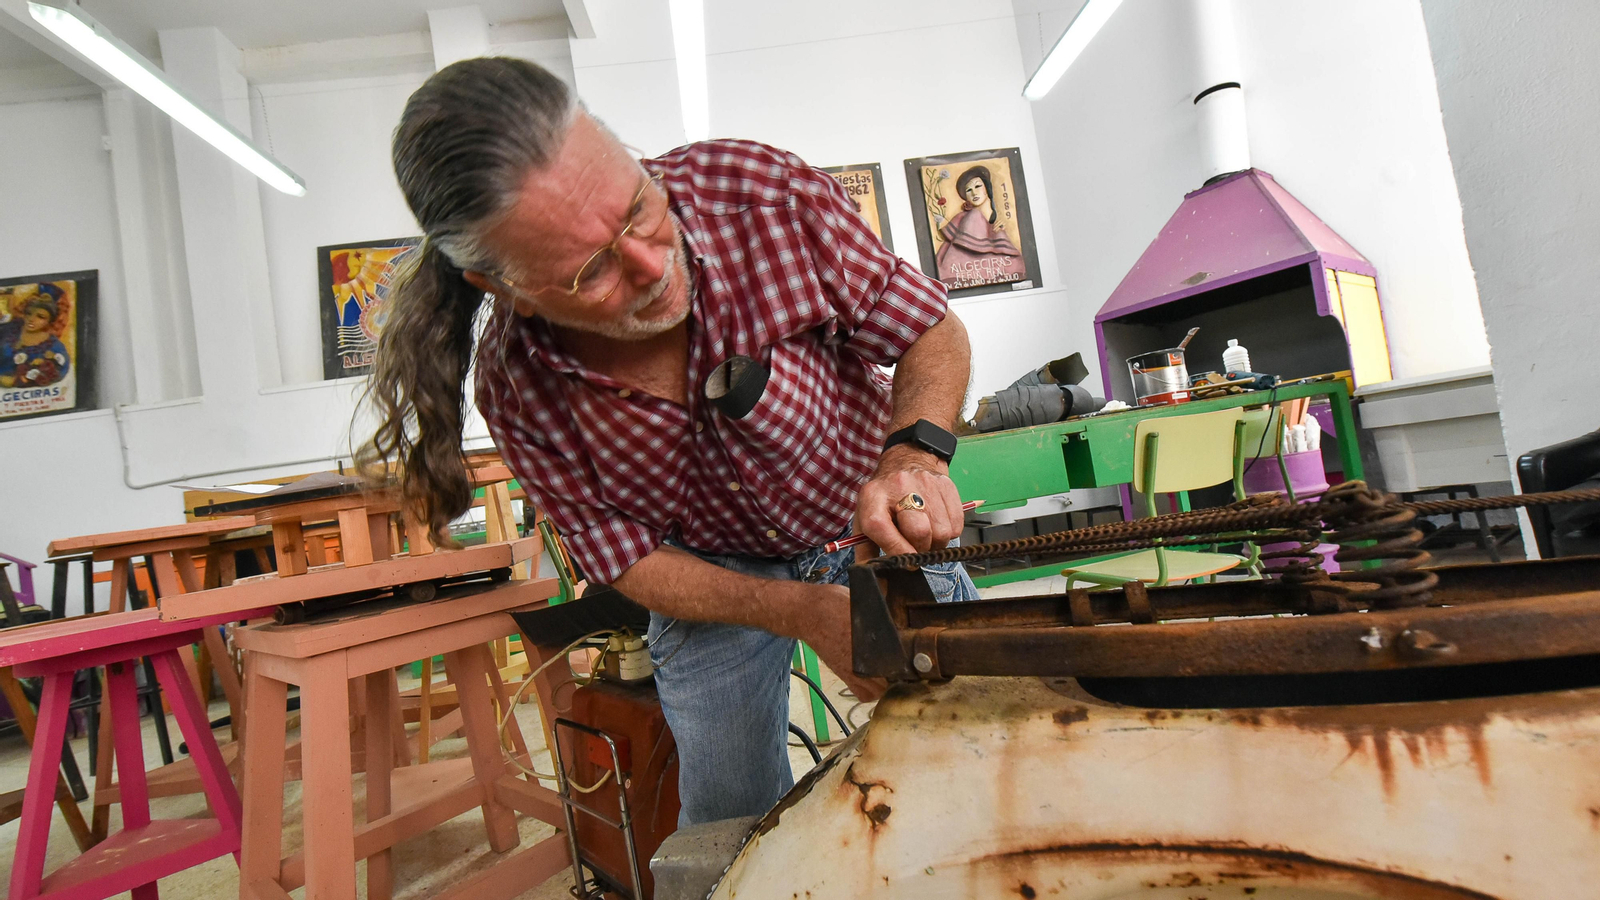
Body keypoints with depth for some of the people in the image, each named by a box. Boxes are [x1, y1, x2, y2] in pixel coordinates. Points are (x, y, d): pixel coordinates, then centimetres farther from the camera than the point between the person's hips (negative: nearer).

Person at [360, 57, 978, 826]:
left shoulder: (765, 193, -29)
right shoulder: (515, 384, -24)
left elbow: (935, 334, -16)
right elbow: (629, 561, -14)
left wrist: (915, 451, -37)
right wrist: (801, 613, -28)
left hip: (872, 522, 1)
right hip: (711, 571, 0)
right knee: (730, 824, 8)